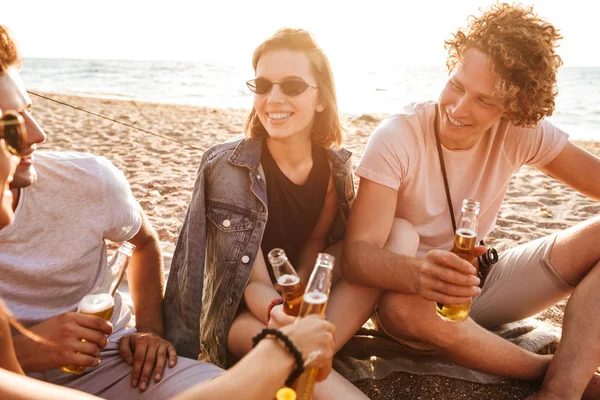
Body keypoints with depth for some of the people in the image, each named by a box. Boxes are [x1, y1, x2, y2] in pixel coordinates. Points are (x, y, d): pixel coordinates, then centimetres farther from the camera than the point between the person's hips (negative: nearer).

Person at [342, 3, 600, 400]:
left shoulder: (523, 131, -10)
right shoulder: (397, 138, -23)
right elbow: (357, 252, -30)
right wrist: (419, 274, -51)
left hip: (480, 283, 4)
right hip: (416, 293, -3)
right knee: (403, 306, -39)